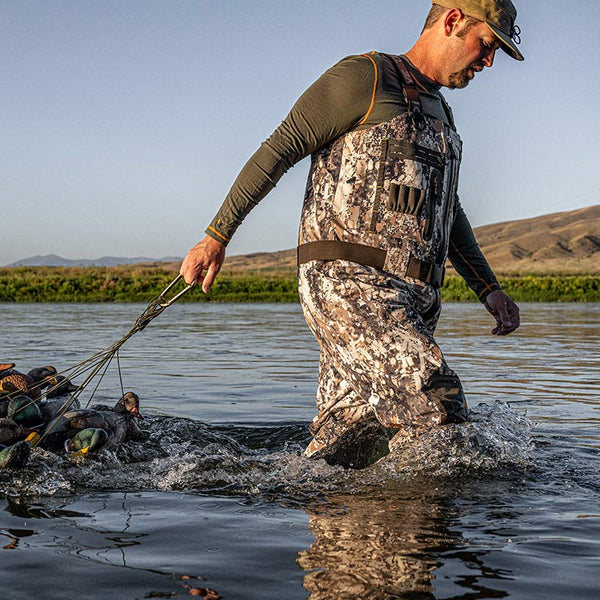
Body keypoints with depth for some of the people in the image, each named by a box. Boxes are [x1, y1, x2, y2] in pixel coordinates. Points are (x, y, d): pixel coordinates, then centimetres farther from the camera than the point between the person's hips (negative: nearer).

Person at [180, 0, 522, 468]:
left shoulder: (440, 115, 26)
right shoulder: (365, 78, -2)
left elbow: (449, 214, 32)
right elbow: (279, 149, -6)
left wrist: (488, 288, 20)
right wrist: (217, 238, -10)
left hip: (407, 304, 9)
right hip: (348, 283, -8)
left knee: (337, 451, 3)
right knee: (439, 410, -20)